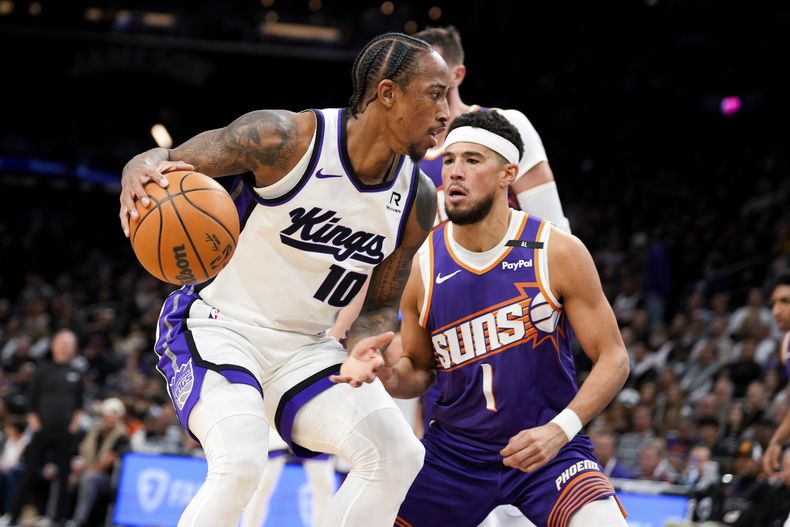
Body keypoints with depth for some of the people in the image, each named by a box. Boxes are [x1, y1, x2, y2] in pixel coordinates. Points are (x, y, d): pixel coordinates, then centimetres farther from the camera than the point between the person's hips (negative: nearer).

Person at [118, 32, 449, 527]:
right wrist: (140, 174, -40)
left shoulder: (418, 199, -4)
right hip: (219, 325, -6)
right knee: (241, 458, -30)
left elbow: (382, 305, 7)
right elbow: (164, 162, -14)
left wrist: (359, 352, -17)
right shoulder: (285, 138, -20)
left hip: (304, 346, 6)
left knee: (397, 452, -11)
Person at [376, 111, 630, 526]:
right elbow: (420, 371, 9)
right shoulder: (424, 266, -5)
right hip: (453, 451, 3)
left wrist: (559, 430, -21)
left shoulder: (558, 253, -12)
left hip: (547, 447, -3)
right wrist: (393, 376, -15)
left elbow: (613, 359, -8)